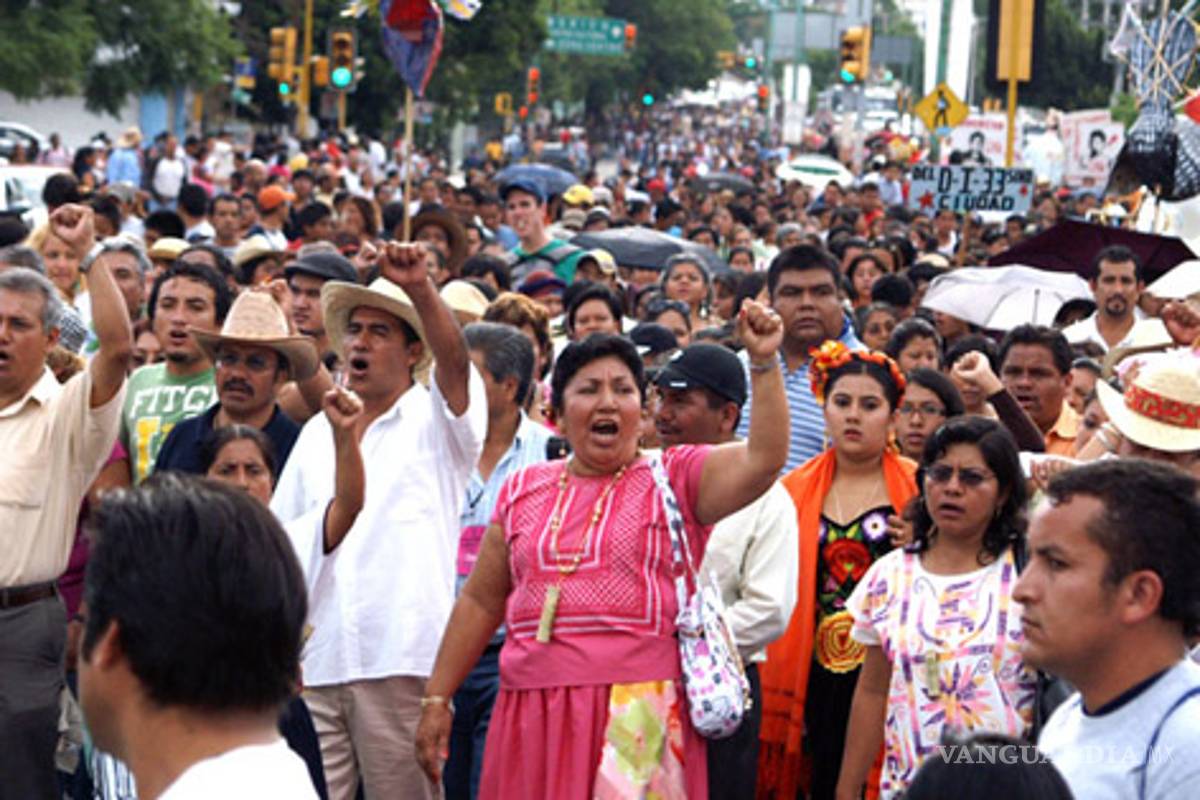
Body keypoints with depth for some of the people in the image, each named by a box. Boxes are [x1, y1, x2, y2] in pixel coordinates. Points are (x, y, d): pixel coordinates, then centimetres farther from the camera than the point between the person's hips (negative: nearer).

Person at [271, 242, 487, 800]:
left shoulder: (435, 420, 5)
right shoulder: (318, 431, 19)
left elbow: (455, 362, -17)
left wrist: (420, 289, -35)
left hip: (402, 663, -4)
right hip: (313, 663, 4)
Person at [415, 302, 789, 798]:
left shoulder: (676, 479, 6)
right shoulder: (524, 491, 14)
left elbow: (763, 459, -11)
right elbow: (480, 601, 17)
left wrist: (764, 363, -19)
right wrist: (437, 698, 15)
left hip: (640, 714, -3)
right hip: (534, 714, 3)